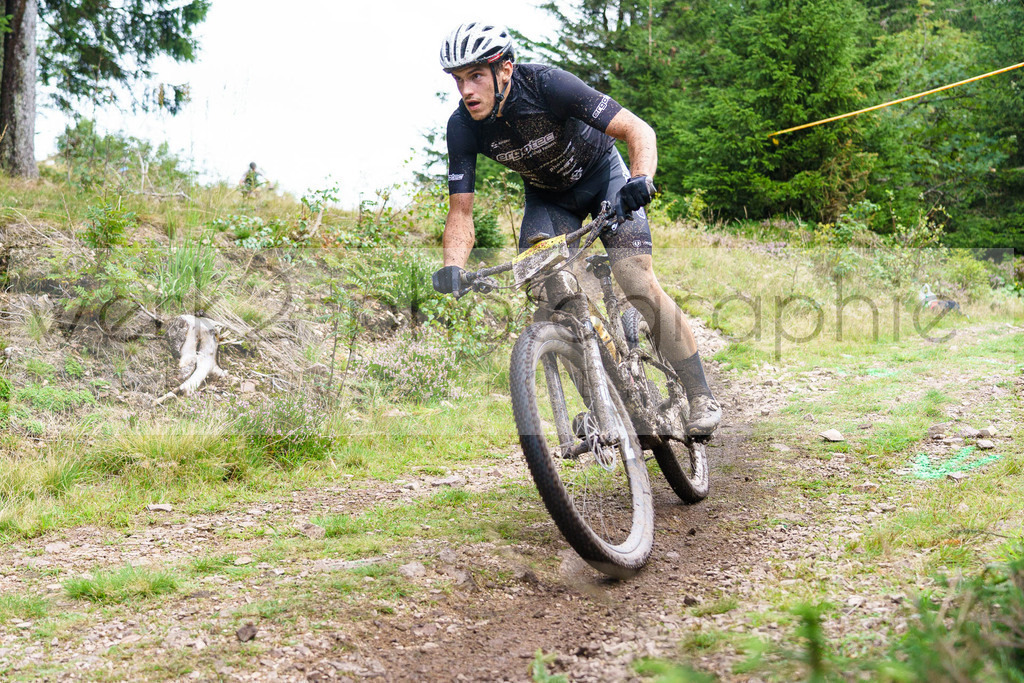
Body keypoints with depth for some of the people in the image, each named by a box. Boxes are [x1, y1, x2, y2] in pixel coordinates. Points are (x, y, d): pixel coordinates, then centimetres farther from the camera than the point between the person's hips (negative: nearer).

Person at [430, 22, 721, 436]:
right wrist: (452, 267, -37)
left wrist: (641, 180, -52)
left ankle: (700, 397, -6)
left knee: (636, 283, -18)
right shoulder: (463, 126, -22)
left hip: (601, 175, -4)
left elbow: (637, 130, -33)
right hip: (547, 197, 4)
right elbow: (461, 211, -19)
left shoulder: (546, 84, -33)